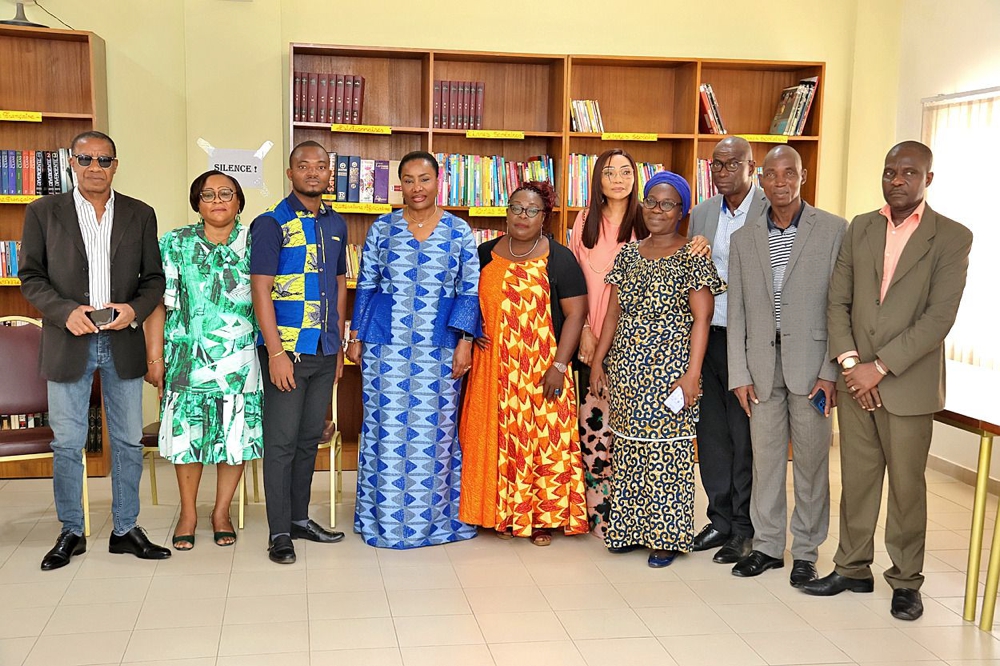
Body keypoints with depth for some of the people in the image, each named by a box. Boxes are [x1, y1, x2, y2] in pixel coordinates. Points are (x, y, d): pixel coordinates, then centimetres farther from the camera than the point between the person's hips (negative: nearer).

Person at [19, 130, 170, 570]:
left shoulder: (140, 215, 8)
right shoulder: (44, 212, 4)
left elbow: (154, 277, 8)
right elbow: (30, 276, 2)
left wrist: (134, 310, -11)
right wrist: (66, 312, -14)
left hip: (123, 343, 1)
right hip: (68, 343, -1)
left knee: (129, 441, 7)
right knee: (67, 443, 5)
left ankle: (126, 530, 19)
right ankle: (71, 533, 20)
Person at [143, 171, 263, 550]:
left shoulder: (254, 245, 4)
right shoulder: (176, 244, 4)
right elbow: (159, 303, 1)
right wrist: (154, 357, -3)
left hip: (241, 360, 1)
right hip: (188, 358, 0)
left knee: (237, 437, 6)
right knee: (188, 436, 6)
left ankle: (222, 512, 23)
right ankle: (188, 514, 24)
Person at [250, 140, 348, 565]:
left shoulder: (336, 224, 12)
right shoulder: (272, 224, -7)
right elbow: (260, 290, -12)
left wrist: (338, 346, 14)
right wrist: (276, 352, -17)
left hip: (325, 350, 6)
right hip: (287, 349, -6)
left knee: (310, 437, 14)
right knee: (282, 441, -1)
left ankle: (300, 517, 27)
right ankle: (279, 532, 8)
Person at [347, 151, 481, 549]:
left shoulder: (459, 231, 3)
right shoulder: (382, 228, 5)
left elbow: (470, 291, 2)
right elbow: (365, 286, 8)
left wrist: (465, 342, -6)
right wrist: (356, 336, 4)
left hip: (439, 347, 0)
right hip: (387, 343, 1)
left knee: (436, 427, 5)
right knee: (386, 427, 3)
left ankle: (436, 517, 19)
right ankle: (385, 517, 16)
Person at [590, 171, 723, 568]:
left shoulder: (693, 258, -5)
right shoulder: (628, 255, 11)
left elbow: (701, 320, -10)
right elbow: (613, 312, 13)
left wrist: (693, 374, -17)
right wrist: (598, 362, 8)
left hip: (669, 369, -5)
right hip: (627, 370, 5)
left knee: (667, 449, 0)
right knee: (628, 447, 10)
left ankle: (666, 535, 12)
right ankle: (630, 528, 23)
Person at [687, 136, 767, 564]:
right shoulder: (701, 213, 13)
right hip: (706, 335, 6)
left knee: (745, 436, 2)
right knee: (711, 432, 12)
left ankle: (745, 528, 15)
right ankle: (721, 519, 25)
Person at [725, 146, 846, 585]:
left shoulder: (834, 230, -2)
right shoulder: (744, 238, 8)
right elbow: (736, 312, 8)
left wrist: (832, 371, -10)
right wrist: (739, 374, 3)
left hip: (811, 364, -3)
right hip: (762, 364, 3)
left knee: (811, 462, 6)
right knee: (764, 458, 10)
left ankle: (806, 552, 21)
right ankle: (767, 545, 24)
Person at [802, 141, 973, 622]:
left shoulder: (952, 238, -4)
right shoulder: (859, 229, 9)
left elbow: (939, 317, -12)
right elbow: (837, 301, 6)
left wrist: (880, 366, -16)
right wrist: (849, 361, -7)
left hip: (908, 383, -3)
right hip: (855, 379, 4)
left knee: (906, 484, 6)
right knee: (857, 478, 11)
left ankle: (906, 581, 20)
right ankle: (853, 568, 25)